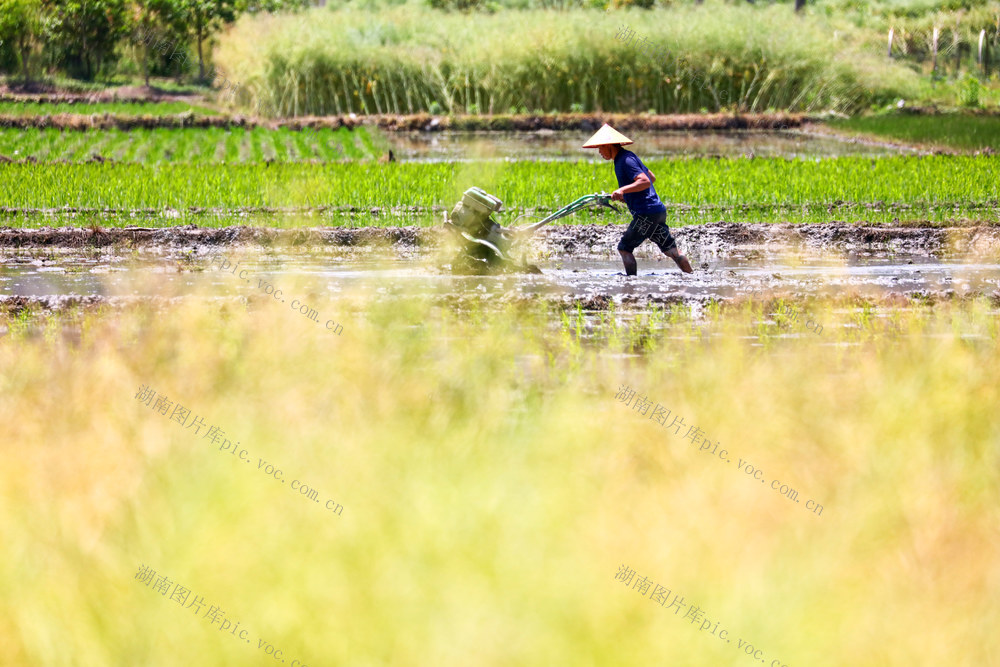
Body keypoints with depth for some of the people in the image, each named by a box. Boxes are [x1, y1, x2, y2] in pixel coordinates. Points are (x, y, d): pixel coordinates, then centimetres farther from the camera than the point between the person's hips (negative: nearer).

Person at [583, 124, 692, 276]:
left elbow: (645, 182, -25)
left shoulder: (626, 160, -13)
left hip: (646, 213, -10)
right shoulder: (629, 156, 18)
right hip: (658, 211, 10)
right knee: (671, 250, 11)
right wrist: (627, 195, 27)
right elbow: (652, 178, 28)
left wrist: (623, 190, -34)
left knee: (624, 248, -3)